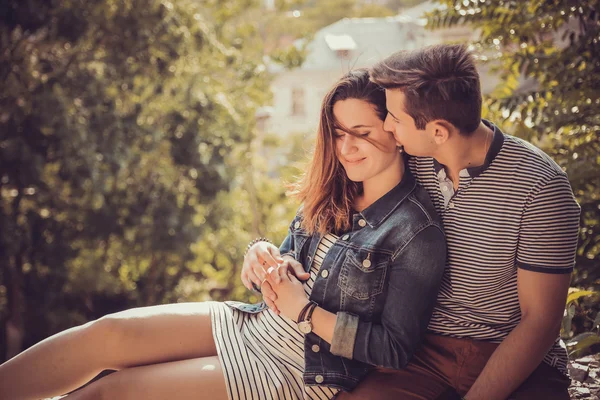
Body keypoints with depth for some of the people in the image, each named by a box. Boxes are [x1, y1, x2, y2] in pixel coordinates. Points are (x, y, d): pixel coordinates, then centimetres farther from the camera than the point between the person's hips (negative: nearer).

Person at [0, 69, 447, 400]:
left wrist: (306, 312, -17)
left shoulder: (419, 235, -17)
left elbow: (396, 348, -17)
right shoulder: (333, 194, 6)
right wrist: (269, 262, -8)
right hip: (256, 321, 7)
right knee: (108, 332, -12)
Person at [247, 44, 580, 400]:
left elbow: (540, 320, -14)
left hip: (514, 357, -3)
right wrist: (269, 253, -6)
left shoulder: (539, 186, -16)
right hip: (426, 346, 3)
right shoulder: (409, 164, -2)